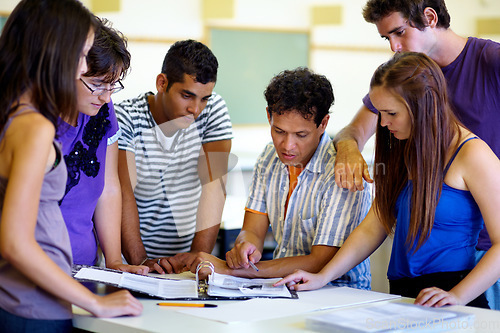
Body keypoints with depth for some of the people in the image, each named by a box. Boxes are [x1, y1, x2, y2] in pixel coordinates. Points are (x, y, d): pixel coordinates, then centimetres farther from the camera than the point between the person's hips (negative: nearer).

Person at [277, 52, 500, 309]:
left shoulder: (472, 155, -6)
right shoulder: (400, 152, 16)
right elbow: (373, 228, 15)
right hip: (400, 294, 6)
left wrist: (457, 296, -19)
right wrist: (323, 277, 5)